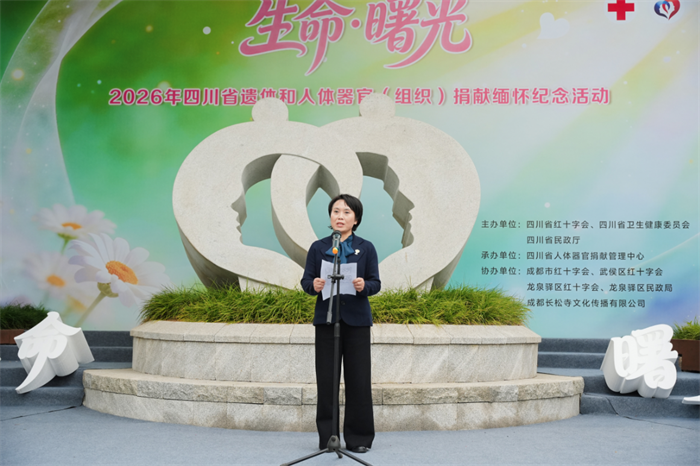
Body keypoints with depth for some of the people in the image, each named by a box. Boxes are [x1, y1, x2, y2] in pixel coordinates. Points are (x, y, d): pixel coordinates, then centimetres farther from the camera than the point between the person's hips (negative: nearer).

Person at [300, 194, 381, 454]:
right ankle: (327, 436, 14)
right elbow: (306, 280, 3)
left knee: (358, 379, 1)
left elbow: (376, 283, 1)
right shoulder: (318, 248, 7)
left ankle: (358, 437, 13)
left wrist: (364, 286, -20)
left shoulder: (366, 248, 5)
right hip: (326, 319, 1)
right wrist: (314, 285, -19)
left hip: (357, 320, 0)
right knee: (326, 379, 2)